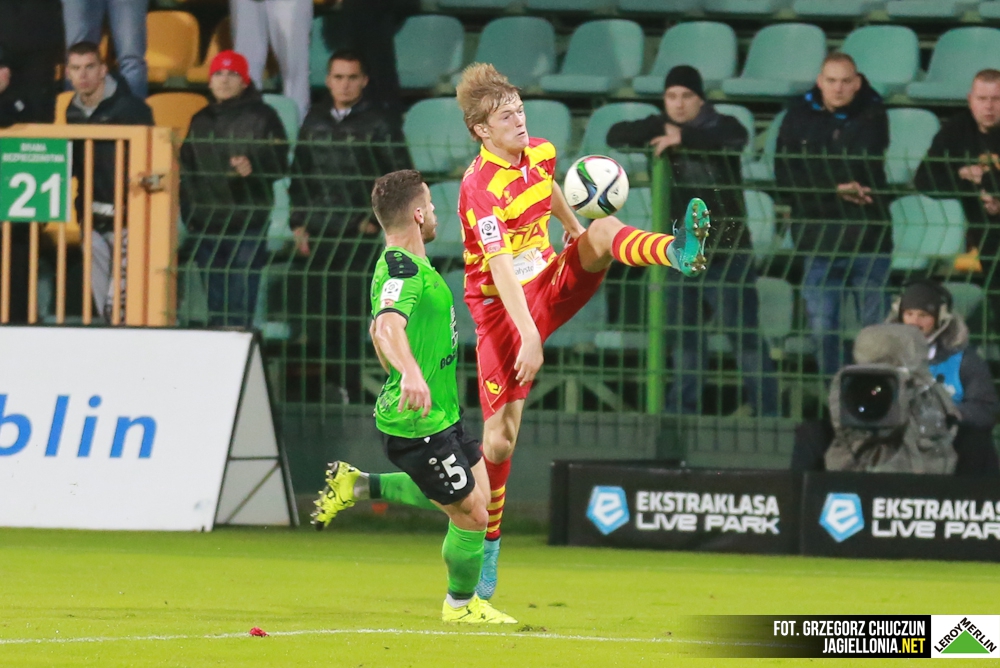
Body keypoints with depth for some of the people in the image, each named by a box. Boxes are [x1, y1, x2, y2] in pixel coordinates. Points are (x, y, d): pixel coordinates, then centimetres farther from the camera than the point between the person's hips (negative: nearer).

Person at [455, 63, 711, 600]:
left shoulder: (540, 153, 1)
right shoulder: (481, 187, -22)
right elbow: (501, 268, -29)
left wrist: (580, 235, 39)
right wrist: (528, 335, -36)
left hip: (550, 284, 6)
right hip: (503, 307, -6)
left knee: (603, 229, -22)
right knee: (500, 436, -6)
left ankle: (678, 252, -54)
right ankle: (485, 545, 9)